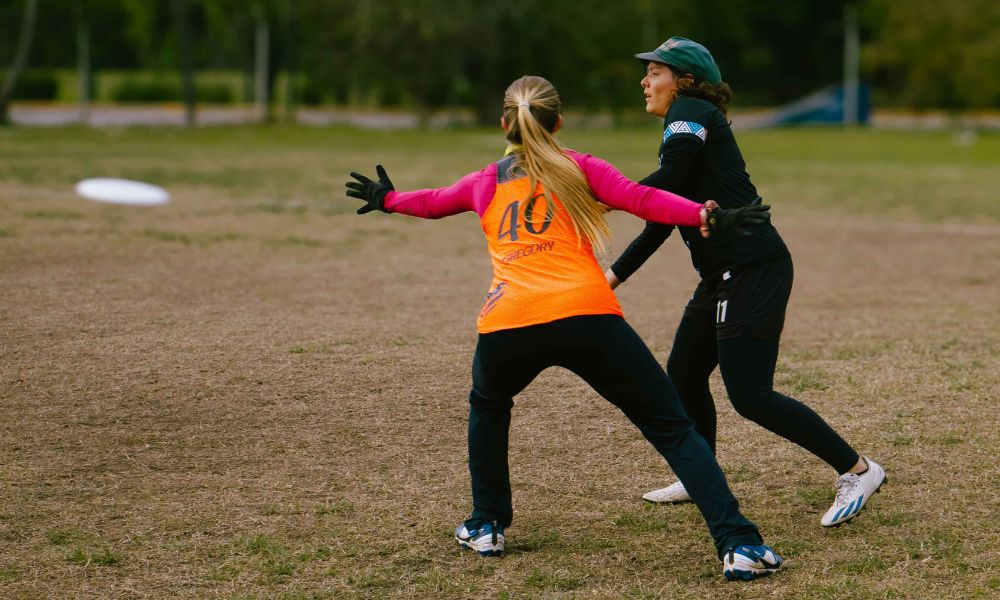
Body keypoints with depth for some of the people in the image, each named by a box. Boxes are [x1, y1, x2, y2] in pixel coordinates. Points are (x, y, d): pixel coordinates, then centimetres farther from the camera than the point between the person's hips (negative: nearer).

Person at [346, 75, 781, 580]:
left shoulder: (485, 183, 26)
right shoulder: (578, 168, 17)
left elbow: (432, 202, 45)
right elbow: (641, 200, 1)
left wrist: (388, 199, 64)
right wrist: (709, 218, -5)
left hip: (506, 326, 3)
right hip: (587, 317, -2)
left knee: (487, 405, 37)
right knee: (673, 428, 1)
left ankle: (486, 525, 36)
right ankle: (738, 544, -13)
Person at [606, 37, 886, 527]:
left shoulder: (691, 113, -8)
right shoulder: (683, 127, 21)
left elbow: (664, 183, -24)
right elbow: (663, 214, 26)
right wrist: (616, 273, 25)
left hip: (753, 268, -10)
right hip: (723, 275, 10)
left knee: (749, 394, -14)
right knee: (684, 376, 18)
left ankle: (857, 470, -9)